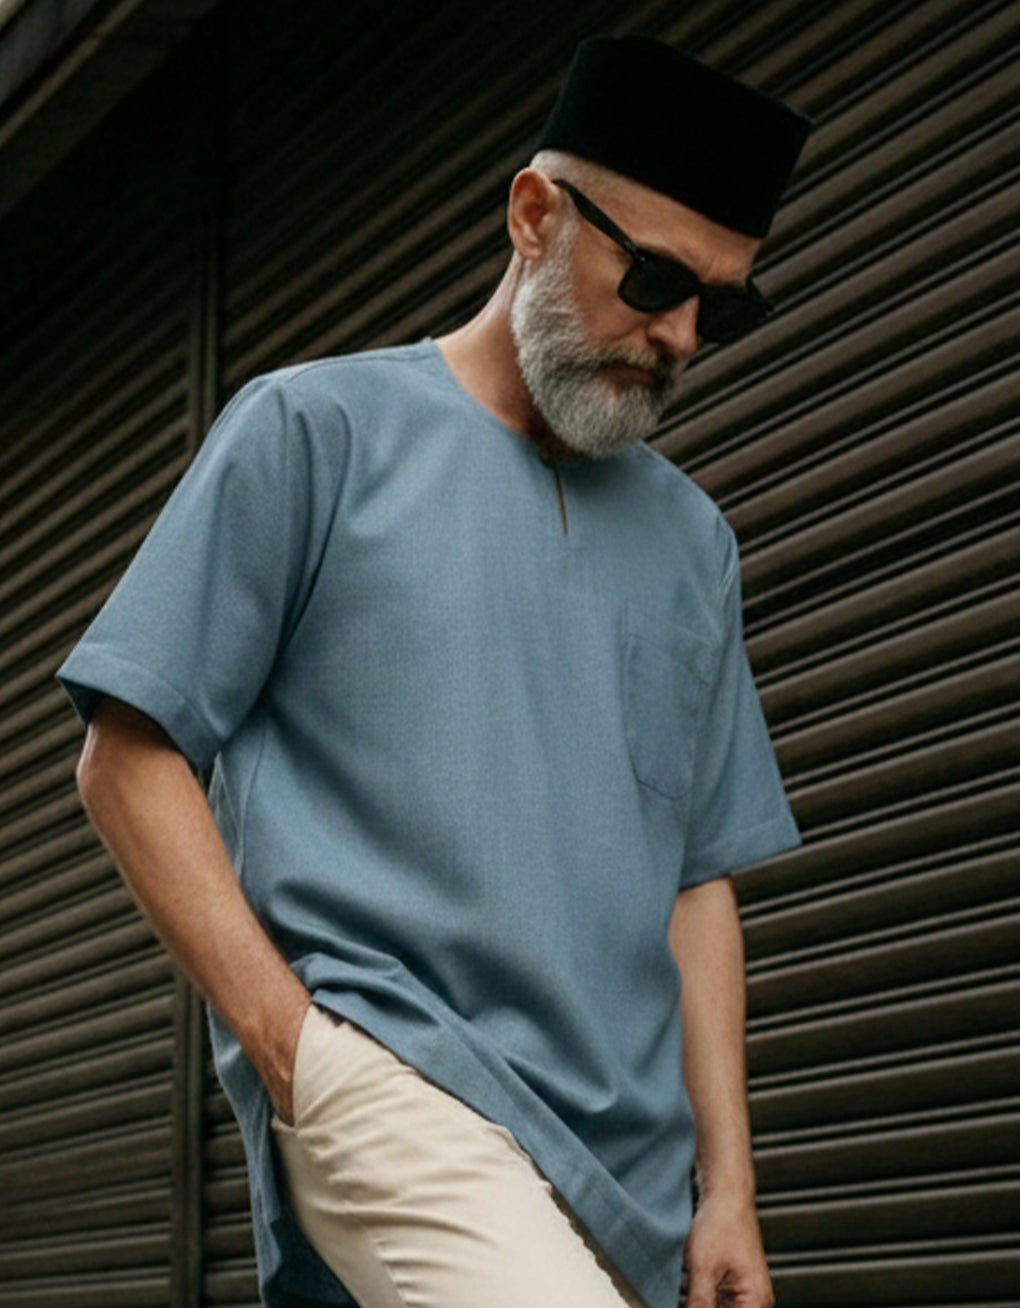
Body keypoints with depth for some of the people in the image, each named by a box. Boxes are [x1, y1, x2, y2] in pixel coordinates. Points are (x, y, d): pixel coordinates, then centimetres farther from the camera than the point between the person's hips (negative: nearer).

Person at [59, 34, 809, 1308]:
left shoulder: (691, 538, 20)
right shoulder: (318, 429, 5)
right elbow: (128, 761, 1)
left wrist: (727, 1186, 10)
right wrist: (284, 1033, -10)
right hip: (385, 1057, -6)